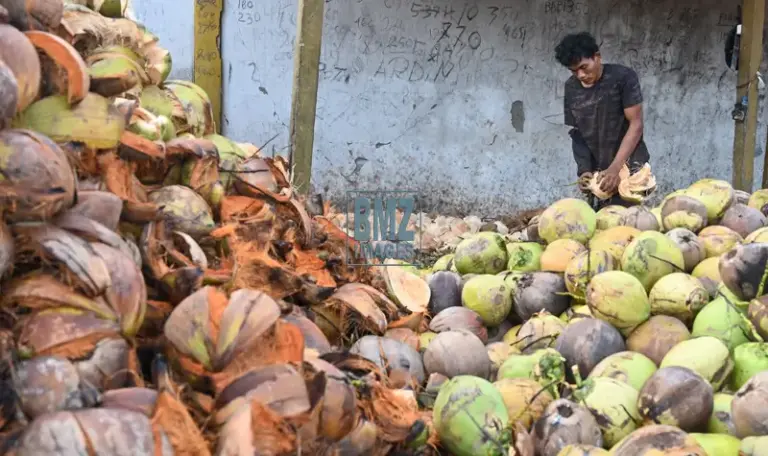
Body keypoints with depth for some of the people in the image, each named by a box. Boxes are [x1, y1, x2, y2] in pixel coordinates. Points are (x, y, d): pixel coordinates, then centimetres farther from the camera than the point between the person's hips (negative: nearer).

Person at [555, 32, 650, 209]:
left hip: (629, 166, -4)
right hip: (596, 171, 5)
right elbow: (576, 133, 9)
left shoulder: (623, 77, -9)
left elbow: (636, 125, -11)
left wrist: (615, 168, -19)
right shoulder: (571, 88, 5)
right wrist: (584, 170, -5)